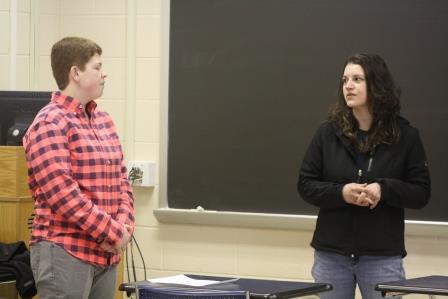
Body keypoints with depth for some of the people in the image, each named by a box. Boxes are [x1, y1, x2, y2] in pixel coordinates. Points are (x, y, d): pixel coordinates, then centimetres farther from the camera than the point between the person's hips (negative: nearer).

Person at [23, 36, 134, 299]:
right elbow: (62, 193, -18)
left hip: (106, 252, 8)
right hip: (65, 252, -8)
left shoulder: (104, 121, 16)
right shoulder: (50, 124, -10)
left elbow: (121, 180, 17)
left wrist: (125, 226, -1)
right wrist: (113, 232, -14)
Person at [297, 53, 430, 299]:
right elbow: (305, 184, 3)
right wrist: (340, 193, -16)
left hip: (383, 257, -2)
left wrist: (384, 189, -19)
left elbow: (421, 193, -1)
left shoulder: (404, 135, -3)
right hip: (331, 255, 2)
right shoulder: (328, 133, 1)